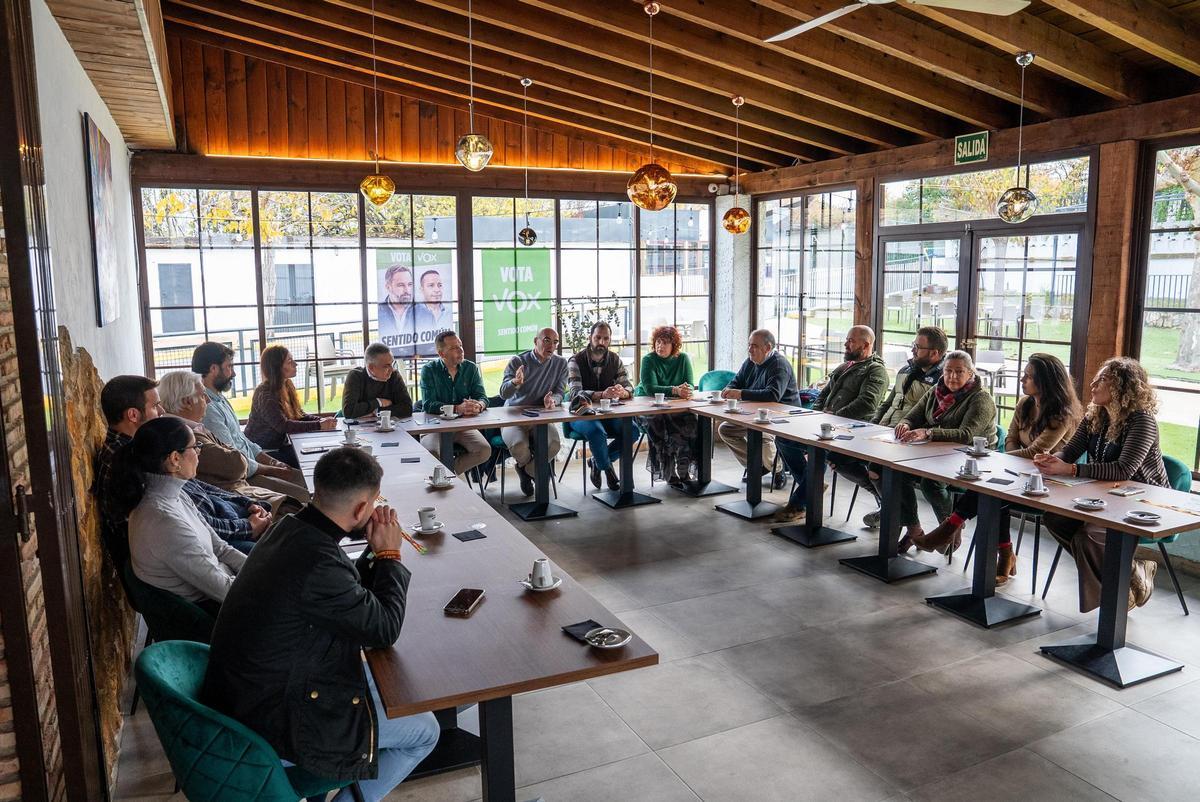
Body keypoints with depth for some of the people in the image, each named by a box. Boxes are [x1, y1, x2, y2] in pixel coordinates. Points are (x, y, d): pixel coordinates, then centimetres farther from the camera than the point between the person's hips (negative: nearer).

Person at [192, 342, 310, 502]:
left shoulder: (219, 398, 11)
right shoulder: (208, 408, -23)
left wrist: (273, 461, 9)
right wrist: (272, 470, -11)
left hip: (251, 467, 10)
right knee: (301, 495, -15)